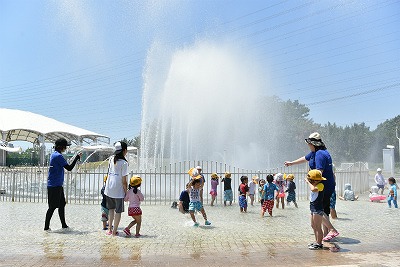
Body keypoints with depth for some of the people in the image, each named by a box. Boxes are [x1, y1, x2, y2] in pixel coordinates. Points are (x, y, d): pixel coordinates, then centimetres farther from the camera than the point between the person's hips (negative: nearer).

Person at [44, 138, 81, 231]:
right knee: (53, 207, -2)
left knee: (62, 205, 12)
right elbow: (69, 168, -18)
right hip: (54, 186, -10)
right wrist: (77, 157, -12)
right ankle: (46, 227, 7)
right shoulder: (58, 156, -17)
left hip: (57, 185, 10)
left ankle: (64, 225, 18)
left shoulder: (54, 154, 14)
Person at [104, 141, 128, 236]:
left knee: (111, 209, 21)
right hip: (118, 190, -6)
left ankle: (110, 230, 27)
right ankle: (114, 231, 13)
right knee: (118, 211, 7)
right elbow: (124, 181, -14)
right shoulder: (124, 163, -15)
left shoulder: (111, 159, 3)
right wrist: (126, 192, -4)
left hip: (108, 189, 6)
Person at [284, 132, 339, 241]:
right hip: (327, 187, 10)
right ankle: (326, 233, 17)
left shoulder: (320, 154, -18)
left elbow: (319, 172, -26)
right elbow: (305, 158, 31)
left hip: (324, 187, -10)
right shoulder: (314, 152, 14)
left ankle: (332, 230, -5)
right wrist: (292, 163, 42)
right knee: (324, 210, 12)